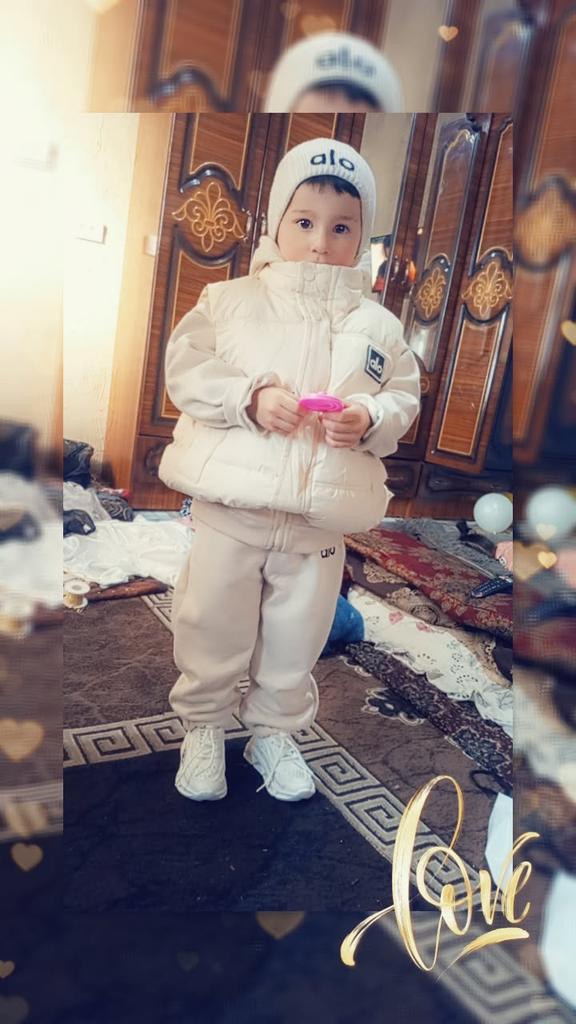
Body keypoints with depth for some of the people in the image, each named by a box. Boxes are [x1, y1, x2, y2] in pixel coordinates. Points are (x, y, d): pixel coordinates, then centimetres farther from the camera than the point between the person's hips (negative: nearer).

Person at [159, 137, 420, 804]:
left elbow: (404, 399, 8)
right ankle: (203, 726, 35)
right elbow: (184, 373, -3)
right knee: (212, 624, 10)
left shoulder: (377, 326, 5)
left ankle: (274, 729, 39)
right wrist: (250, 398, -18)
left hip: (321, 517, 2)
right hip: (230, 504, -1)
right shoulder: (230, 301, -1)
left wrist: (369, 419, -14)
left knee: (296, 636, 14)